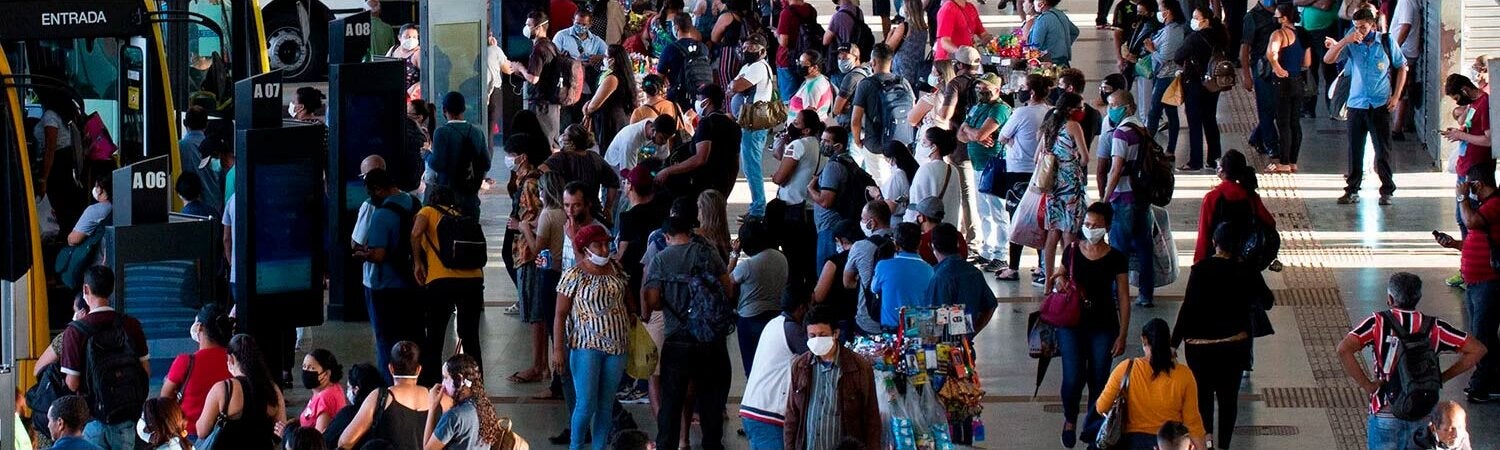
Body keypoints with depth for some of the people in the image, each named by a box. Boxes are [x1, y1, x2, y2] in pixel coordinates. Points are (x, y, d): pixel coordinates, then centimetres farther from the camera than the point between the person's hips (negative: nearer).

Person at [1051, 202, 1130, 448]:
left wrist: (1122, 336, -4)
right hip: (1072, 324, 1)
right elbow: (1058, 277, 17)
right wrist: (1058, 281, -9)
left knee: (1098, 381, 4)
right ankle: (1070, 419, 20)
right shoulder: (1072, 252, 0)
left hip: (1104, 327, -1)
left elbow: (1123, 299, -1)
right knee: (1073, 378, -8)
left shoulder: (1115, 258, -5)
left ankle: (1092, 428, 25)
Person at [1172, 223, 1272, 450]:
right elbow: (1266, 302, 7)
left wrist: (1174, 342, -11)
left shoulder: (1200, 269, -13)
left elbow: (1188, 307, -16)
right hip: (1235, 344, 1)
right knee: (1228, 395, 13)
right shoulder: (1247, 273, -7)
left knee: (1203, 391, 12)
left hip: (1199, 344, -1)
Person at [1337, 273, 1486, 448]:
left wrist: (1367, 385, -11)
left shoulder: (1378, 323, -5)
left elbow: (1343, 349, -19)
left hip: (1385, 412, -2)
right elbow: (1477, 349, 2)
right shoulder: (1433, 327, 2)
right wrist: (1441, 378, 5)